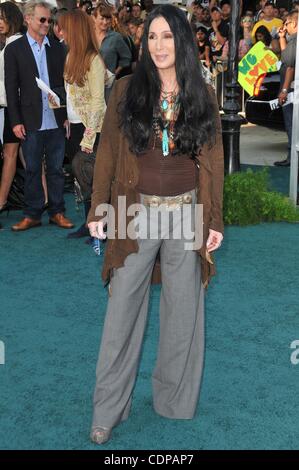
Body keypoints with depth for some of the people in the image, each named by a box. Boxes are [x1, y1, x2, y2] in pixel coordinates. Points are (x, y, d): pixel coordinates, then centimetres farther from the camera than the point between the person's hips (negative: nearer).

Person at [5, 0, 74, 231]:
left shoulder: (58, 48, 7)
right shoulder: (14, 49, 1)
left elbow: (65, 82, 8)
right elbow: (11, 88, -2)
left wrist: (68, 115, 2)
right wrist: (16, 121, -7)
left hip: (56, 120, 2)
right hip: (31, 121, -2)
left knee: (56, 168, 8)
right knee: (32, 169, 6)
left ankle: (57, 212, 18)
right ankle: (33, 214, 15)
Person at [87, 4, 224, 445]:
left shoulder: (203, 95, 4)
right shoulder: (126, 90, 1)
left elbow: (213, 161, 5)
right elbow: (107, 153, 2)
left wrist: (214, 220, 2)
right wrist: (98, 210, -4)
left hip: (187, 213, 1)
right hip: (136, 212, -1)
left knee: (183, 311, 9)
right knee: (122, 311, 1)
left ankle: (175, 400, 25)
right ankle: (108, 409, 12)